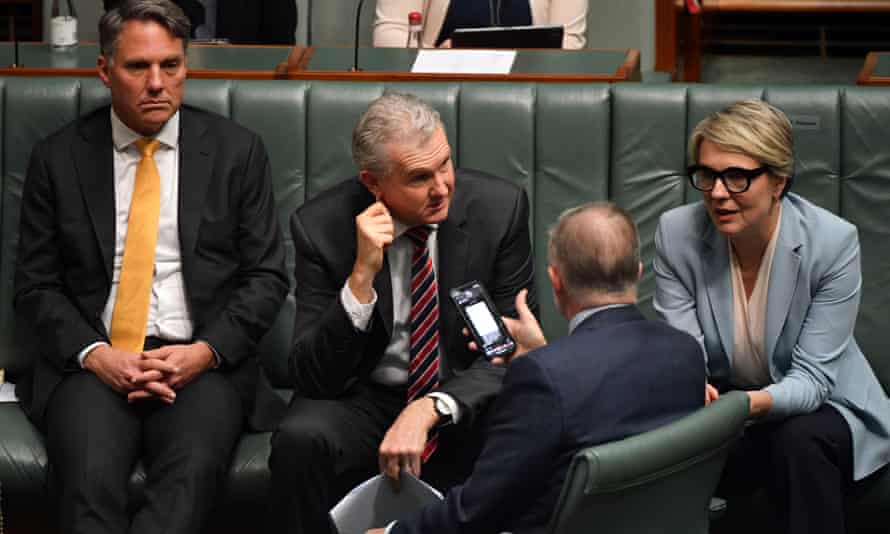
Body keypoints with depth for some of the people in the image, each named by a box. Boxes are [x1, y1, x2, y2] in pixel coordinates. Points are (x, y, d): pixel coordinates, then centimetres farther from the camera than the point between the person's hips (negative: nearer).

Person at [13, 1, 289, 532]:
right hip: (93, 362, 1)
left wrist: (206, 351, -10)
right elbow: (36, 285, 8)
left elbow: (267, 276, 7)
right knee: (90, 482, -32)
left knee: (190, 478, -32)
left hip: (203, 362, 0)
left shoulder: (237, 150, 8)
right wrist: (94, 354, -10)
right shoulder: (58, 158, 9)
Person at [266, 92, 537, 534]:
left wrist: (430, 410, -26)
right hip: (367, 399, 0)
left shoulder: (499, 207, -11)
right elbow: (313, 378, -15)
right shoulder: (321, 226, -12)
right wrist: (362, 276, -29)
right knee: (300, 442, -32)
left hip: (468, 398, 1)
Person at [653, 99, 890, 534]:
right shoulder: (677, 233, -13)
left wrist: (756, 403, -43)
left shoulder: (834, 242, -20)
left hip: (817, 406, -2)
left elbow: (811, 377, -21)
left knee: (798, 442, -36)